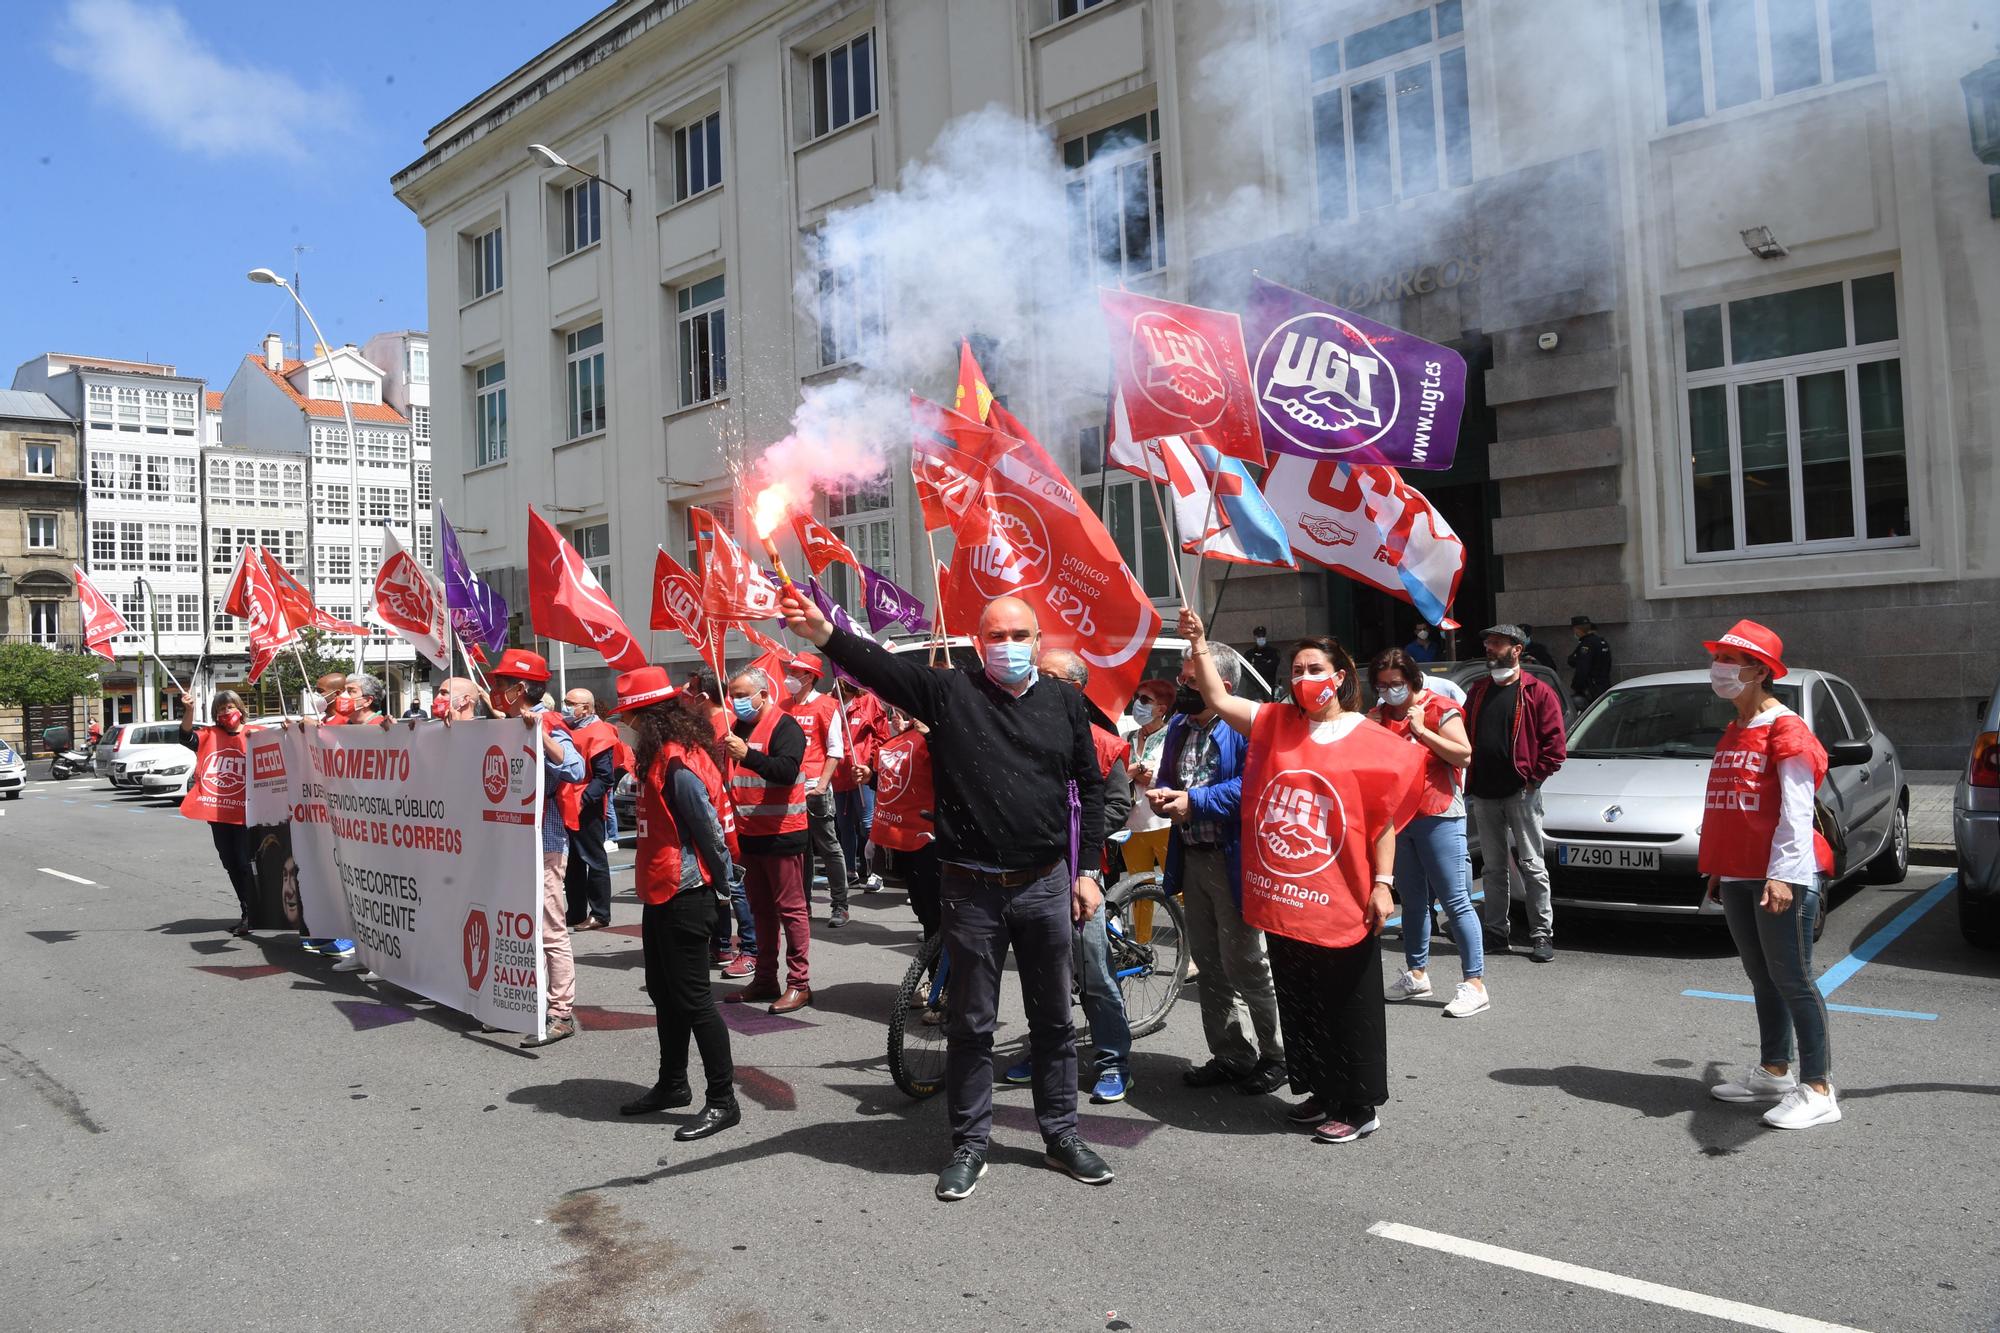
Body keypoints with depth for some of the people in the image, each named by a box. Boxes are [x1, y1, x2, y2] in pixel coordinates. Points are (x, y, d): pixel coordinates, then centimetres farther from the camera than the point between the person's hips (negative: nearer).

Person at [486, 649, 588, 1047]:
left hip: (542, 841, -9)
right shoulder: (508, 725, 12)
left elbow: (575, 770, -27)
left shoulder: (547, 724, -13)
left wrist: (539, 731, -33)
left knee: (551, 931, -5)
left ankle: (562, 1014, 1)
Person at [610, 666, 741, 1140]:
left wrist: (720, 884, -9)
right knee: (664, 992, 19)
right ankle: (672, 1084, 34)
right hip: (660, 894, 10)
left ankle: (722, 1101, 5)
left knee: (692, 998, -4)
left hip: (684, 898, -10)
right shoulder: (660, 757, 10)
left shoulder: (678, 766, -22)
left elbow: (709, 830, -21)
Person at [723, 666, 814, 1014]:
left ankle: (799, 983, 1)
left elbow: (788, 771, -26)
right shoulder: (738, 727, 13)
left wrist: (747, 755, -34)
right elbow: (728, 773, 22)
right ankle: (764, 979, 20)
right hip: (748, 833, 8)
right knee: (761, 910, 13)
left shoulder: (784, 726, -11)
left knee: (790, 908, -3)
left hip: (782, 833, -8)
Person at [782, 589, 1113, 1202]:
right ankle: (970, 1141, 26)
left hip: (1046, 884, 2)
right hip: (971, 889, -2)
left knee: (1053, 1019, 13)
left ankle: (1061, 1136, 30)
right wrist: (825, 635, -37)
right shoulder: (950, 691, -4)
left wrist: (1087, 870, 4)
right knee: (970, 1024, 10)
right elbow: (882, 667, -19)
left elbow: (1089, 786, 9)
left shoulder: (1064, 701, 3)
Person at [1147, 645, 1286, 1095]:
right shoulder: (1178, 726, 12)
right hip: (1191, 859, 9)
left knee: (1245, 964, 1)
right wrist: (1161, 795, -3)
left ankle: (1274, 1056, 19)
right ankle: (1230, 1055, 29)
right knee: (1208, 965, 16)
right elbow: (1167, 778, 20)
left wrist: (1195, 801, -24)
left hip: (1233, 860, -8)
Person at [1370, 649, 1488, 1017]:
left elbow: (1465, 755, -15)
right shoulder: (1380, 714, 12)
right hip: (1396, 818, 7)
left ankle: (1474, 984, -5)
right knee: (1412, 900, 14)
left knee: (1455, 901, -7)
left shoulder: (1440, 709, -6)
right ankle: (1416, 974, 24)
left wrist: (1421, 731, -18)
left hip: (1438, 817, -6)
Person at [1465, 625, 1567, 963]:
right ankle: (1496, 933, 18)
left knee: (1531, 865, -1)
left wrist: (1533, 779, -9)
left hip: (1520, 793, -5)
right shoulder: (1477, 691, 14)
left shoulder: (1537, 693, -3)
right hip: (1483, 795, 5)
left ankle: (1542, 934, 6)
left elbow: (1555, 743, -6)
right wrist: (1469, 785, 8)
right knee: (1493, 867, 11)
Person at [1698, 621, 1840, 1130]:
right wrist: (1716, 869, 17)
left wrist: (1783, 873, -25)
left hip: (1779, 878, -9)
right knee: (1762, 977, 16)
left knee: (1791, 979, -5)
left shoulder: (1786, 730, -10)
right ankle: (1774, 1072, 26)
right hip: (1736, 878, 9)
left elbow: (1796, 810, -18)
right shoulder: (1733, 732, 16)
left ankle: (1817, 1090, 2)